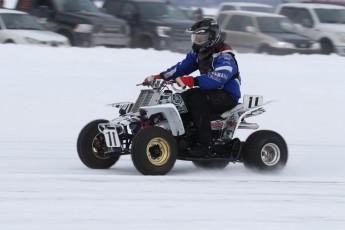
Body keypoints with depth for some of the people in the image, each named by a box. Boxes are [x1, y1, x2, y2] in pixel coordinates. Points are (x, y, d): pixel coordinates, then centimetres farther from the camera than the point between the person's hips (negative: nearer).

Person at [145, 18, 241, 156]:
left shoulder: (225, 57, -18)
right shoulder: (198, 54, 11)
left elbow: (216, 79, -34)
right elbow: (181, 68, 9)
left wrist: (192, 81, -45)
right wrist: (159, 77, -3)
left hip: (227, 97, -9)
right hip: (209, 92, 9)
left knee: (197, 98, -34)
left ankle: (204, 144, -34)